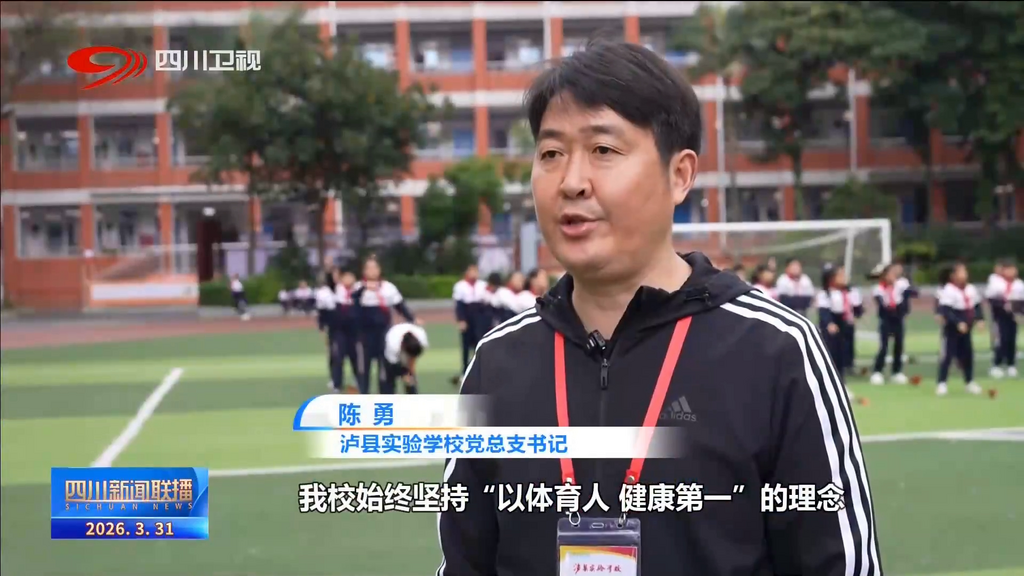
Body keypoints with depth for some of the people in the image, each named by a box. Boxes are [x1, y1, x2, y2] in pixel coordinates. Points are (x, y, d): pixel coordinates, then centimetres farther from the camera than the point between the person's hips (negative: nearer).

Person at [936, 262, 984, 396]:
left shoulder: (971, 290, 5)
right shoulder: (948, 291, -19)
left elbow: (977, 306, 13)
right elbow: (946, 311, -26)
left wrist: (980, 320, -2)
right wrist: (958, 323, -32)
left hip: (966, 329, 7)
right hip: (951, 329, -7)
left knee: (968, 354, 12)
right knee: (947, 355, -6)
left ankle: (970, 382, 25)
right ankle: (942, 383, 0)